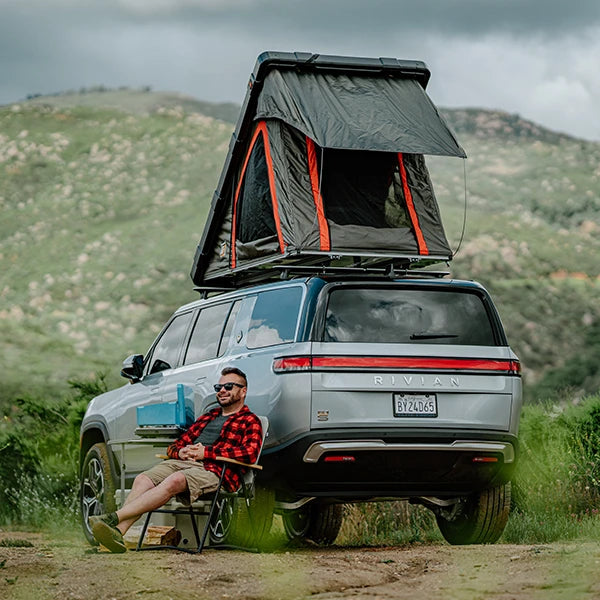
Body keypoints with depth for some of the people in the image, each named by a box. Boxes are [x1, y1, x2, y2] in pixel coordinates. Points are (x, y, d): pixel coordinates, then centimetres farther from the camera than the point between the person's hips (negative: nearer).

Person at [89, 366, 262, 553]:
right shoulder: (208, 417, 33)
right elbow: (174, 446, 30)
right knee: (143, 479, -22)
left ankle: (114, 518, -45)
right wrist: (180, 452, 2)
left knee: (174, 481, -36)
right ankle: (118, 531, -40)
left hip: (215, 470, -7)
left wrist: (206, 452, -11)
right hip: (182, 462, 7)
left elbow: (250, 453, -9)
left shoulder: (250, 421, 12)